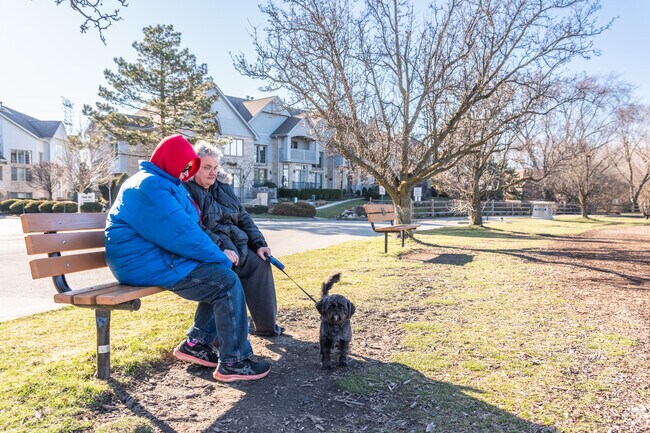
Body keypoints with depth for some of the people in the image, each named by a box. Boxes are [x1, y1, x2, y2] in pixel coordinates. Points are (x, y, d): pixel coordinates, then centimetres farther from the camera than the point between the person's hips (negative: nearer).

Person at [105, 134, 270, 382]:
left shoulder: (165, 184, 19)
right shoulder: (150, 185, -16)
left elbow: (188, 227, 17)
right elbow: (181, 233, -22)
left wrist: (219, 255, 2)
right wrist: (221, 259, -13)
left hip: (157, 256, 11)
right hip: (144, 262, -11)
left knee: (221, 277, 8)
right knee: (227, 282, -16)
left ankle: (196, 343, 13)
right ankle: (233, 362, -8)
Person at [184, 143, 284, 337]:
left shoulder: (224, 188, 17)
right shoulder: (186, 190, -5)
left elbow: (243, 218, 16)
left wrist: (259, 243, 3)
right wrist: (221, 248, -27)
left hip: (235, 241, 7)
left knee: (261, 263, -12)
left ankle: (264, 323, -1)